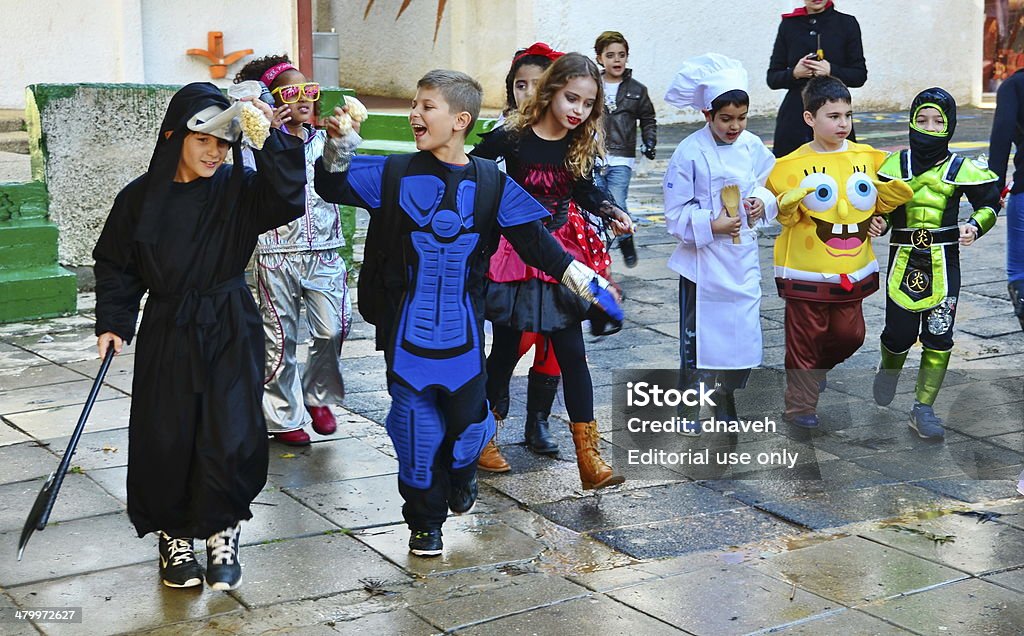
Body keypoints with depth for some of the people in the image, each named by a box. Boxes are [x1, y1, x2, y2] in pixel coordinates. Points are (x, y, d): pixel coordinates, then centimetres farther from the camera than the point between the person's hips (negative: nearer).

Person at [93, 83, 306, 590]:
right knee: (167, 438, 3)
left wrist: (274, 138, -29)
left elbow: (287, 200, -22)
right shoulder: (141, 197, -1)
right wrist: (112, 322, -5)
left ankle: (221, 534, 15)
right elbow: (116, 266, 5)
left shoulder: (237, 189, -4)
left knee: (230, 435, -5)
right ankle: (174, 536, 22)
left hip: (230, 330, -1)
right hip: (167, 333, 1)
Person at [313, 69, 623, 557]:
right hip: (409, 328, 0)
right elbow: (334, 187, 0)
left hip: (462, 328, 1)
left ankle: (461, 473, 42)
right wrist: (340, 146, -19)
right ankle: (425, 519, 21)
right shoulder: (394, 174, -3)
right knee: (416, 423, 3)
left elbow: (534, 242, 1)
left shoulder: (490, 183, -2)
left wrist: (583, 279, -5)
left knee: (467, 414, 7)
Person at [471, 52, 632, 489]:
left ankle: (588, 456, 1)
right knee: (506, 350, 8)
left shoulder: (580, 144, -1)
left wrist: (612, 212, -2)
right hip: (514, 254, -3)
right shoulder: (512, 138, -14)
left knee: (571, 353, 0)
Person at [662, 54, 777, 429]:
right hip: (703, 262, -5)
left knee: (743, 338, 10)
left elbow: (767, 187, 15)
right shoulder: (690, 153, -13)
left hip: (743, 259, 5)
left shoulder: (753, 147, 2)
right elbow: (675, 214, -11)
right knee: (699, 343, 2)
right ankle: (691, 418, 17)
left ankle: (726, 410, 29)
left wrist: (762, 203, -6)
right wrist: (711, 225, -21)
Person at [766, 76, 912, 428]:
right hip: (806, 270, -4)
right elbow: (784, 214, -6)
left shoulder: (868, 158, 3)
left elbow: (881, 201, 17)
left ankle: (814, 370, 41)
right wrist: (795, 201, -26)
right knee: (805, 336, 2)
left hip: (852, 269, 4)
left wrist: (877, 220, -3)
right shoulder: (793, 164, -8)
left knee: (849, 334, 12)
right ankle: (800, 406, 14)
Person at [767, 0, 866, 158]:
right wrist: (794, 73, -11)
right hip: (794, 118, 1)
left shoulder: (847, 24, 5)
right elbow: (772, 79, 9)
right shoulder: (788, 25, 8)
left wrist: (831, 71, -13)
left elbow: (860, 76, 4)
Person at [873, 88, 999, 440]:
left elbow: (989, 204, 9)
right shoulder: (894, 165, 2)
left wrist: (975, 226, -11)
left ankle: (923, 409, 10)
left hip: (944, 263, 0)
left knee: (938, 338, -1)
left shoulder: (961, 169, -1)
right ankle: (889, 369, 39)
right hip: (904, 260, 0)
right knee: (899, 332, 3)